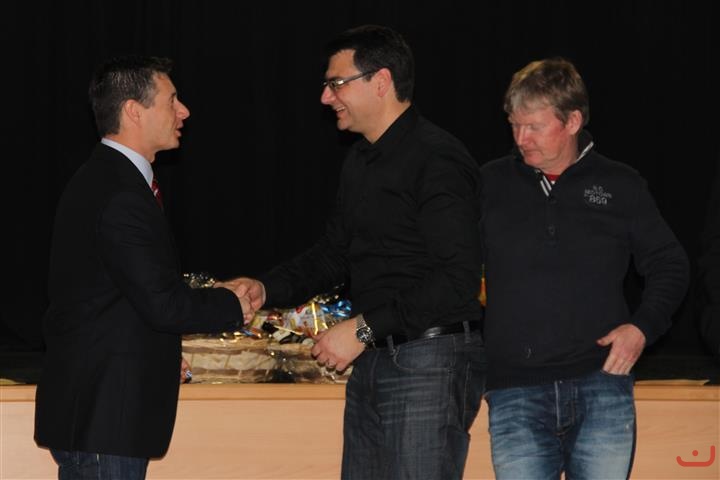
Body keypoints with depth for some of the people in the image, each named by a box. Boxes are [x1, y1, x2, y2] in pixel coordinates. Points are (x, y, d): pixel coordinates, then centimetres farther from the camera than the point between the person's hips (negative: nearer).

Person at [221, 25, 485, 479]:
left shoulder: (437, 159, -15)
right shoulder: (361, 161, 16)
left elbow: (457, 279, -22)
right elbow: (333, 252, 22)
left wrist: (363, 329, -21)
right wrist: (266, 288, 4)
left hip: (431, 363, -9)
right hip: (373, 362, 9)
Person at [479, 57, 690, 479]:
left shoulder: (621, 187, 7)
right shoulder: (489, 185, 7)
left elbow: (669, 265, 14)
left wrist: (643, 327, -1)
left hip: (603, 386, 0)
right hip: (516, 394, 0)